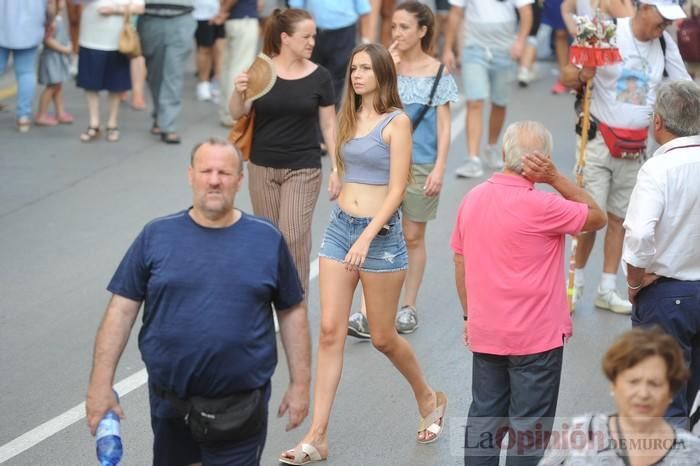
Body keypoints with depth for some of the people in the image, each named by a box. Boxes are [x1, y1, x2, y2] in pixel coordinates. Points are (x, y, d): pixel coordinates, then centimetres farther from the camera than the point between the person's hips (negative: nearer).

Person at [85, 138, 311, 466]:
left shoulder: (267, 239, 1)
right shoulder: (156, 236, 0)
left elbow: (292, 313, 6)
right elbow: (122, 310, -1)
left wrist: (300, 384, 4)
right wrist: (101, 384, -6)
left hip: (242, 404, -1)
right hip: (170, 402, 1)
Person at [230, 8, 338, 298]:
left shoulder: (319, 77, -4)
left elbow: (329, 124, 2)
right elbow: (237, 114, -4)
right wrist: (239, 92, -26)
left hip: (303, 169, -1)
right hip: (262, 167, 1)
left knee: (294, 238, -8)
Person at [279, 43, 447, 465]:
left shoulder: (397, 121, -9)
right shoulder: (351, 118, 10)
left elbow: (397, 189, -15)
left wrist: (367, 237, -22)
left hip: (380, 233, -6)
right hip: (340, 227, 6)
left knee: (383, 337, 6)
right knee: (330, 331, -2)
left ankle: (429, 399, 34)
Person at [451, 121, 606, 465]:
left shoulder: (472, 199, 1)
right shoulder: (540, 207, -20)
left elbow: (460, 263, 9)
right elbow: (598, 217, -8)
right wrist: (555, 179, -13)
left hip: (484, 333, 6)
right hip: (536, 336, -6)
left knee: (484, 418, 16)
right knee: (529, 428, 5)